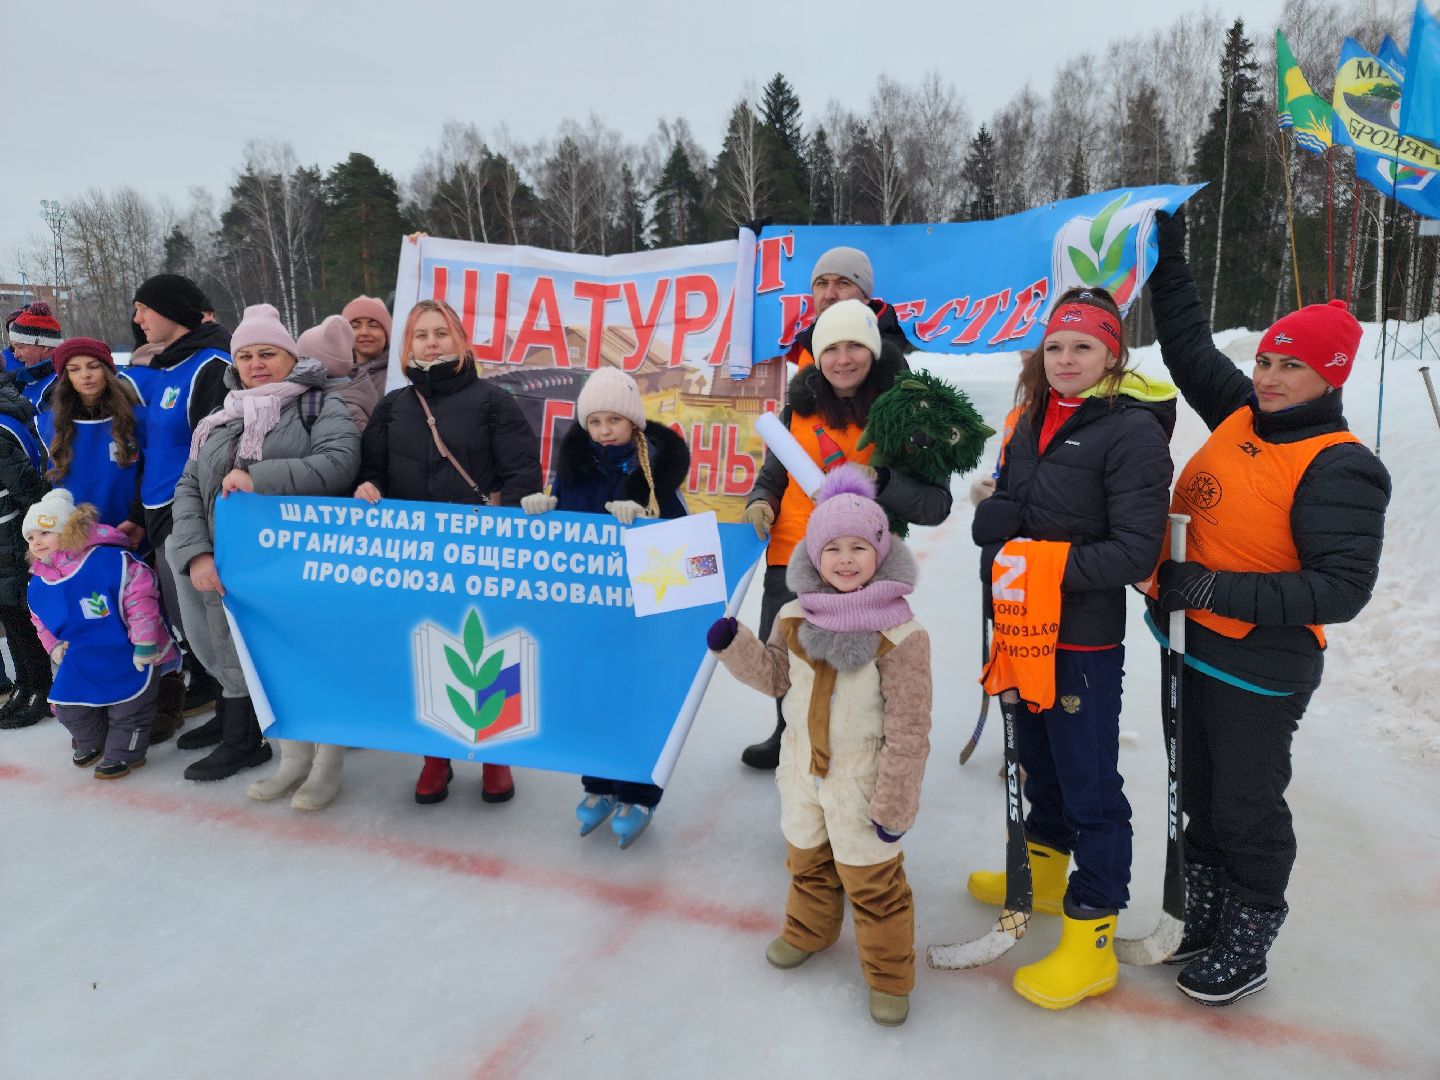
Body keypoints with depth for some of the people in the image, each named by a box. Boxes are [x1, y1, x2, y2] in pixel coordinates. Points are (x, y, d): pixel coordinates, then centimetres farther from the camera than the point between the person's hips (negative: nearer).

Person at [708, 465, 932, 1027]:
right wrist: (732, 643, -7)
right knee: (807, 860, 25)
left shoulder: (900, 634, -22)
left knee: (872, 880, 10)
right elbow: (775, 675, 9)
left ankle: (889, 974, 32)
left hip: (862, 778, -5)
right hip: (803, 765, 5)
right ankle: (808, 931, 52)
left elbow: (908, 730, -18)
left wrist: (893, 804, -15)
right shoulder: (795, 617, -5)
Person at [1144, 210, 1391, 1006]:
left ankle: (1245, 948, 33)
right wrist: (1169, 261, 13)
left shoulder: (1339, 468, -18)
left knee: (1247, 813, 11)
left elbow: (1341, 589, -24)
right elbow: (1189, 346, 14)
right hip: (1191, 650, 7)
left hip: (1258, 671, -7)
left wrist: (1218, 590, -29)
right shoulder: (1240, 418, 1)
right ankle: (1203, 921, 41)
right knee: (1198, 799, 21)